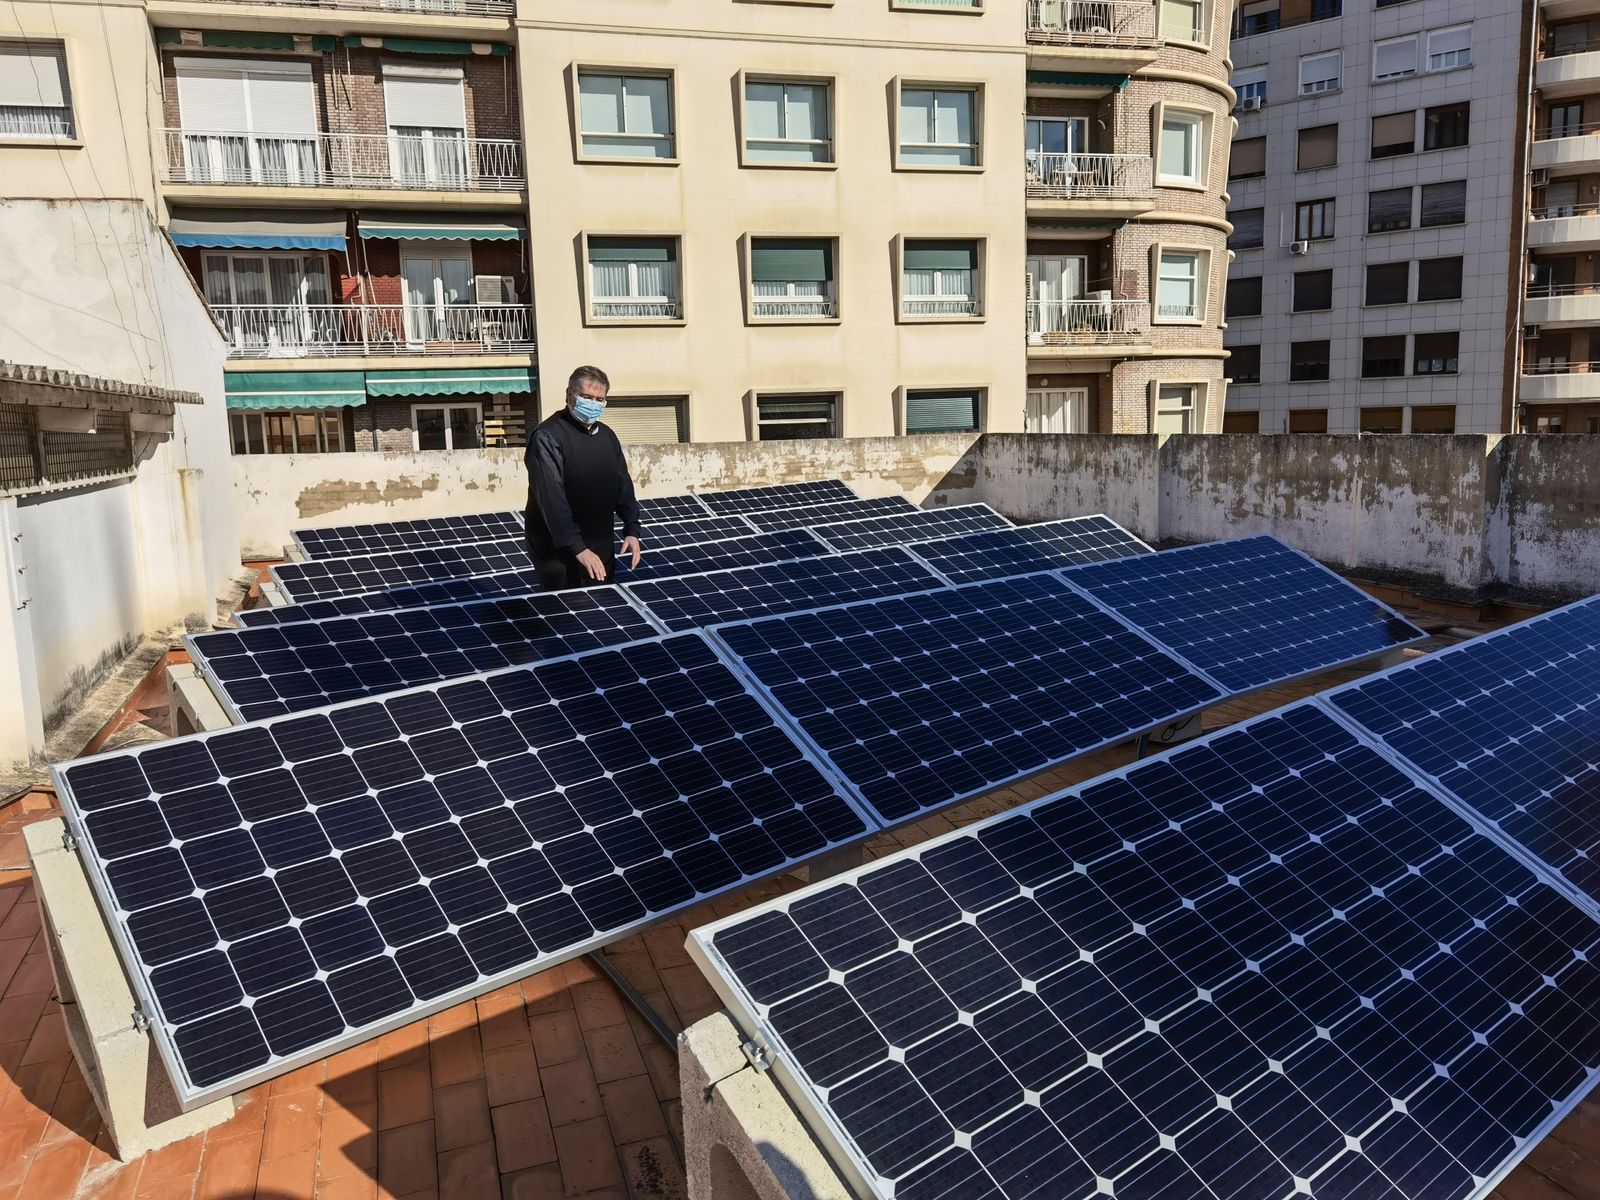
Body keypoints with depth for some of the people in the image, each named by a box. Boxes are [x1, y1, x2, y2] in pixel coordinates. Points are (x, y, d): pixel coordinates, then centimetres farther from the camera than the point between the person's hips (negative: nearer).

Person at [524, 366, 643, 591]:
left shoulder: (607, 436, 11)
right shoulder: (547, 437, -13)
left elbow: (623, 486, 15)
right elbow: (551, 498, -21)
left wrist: (631, 530, 1)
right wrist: (578, 548, -27)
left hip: (601, 549, 7)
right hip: (560, 552, -6)